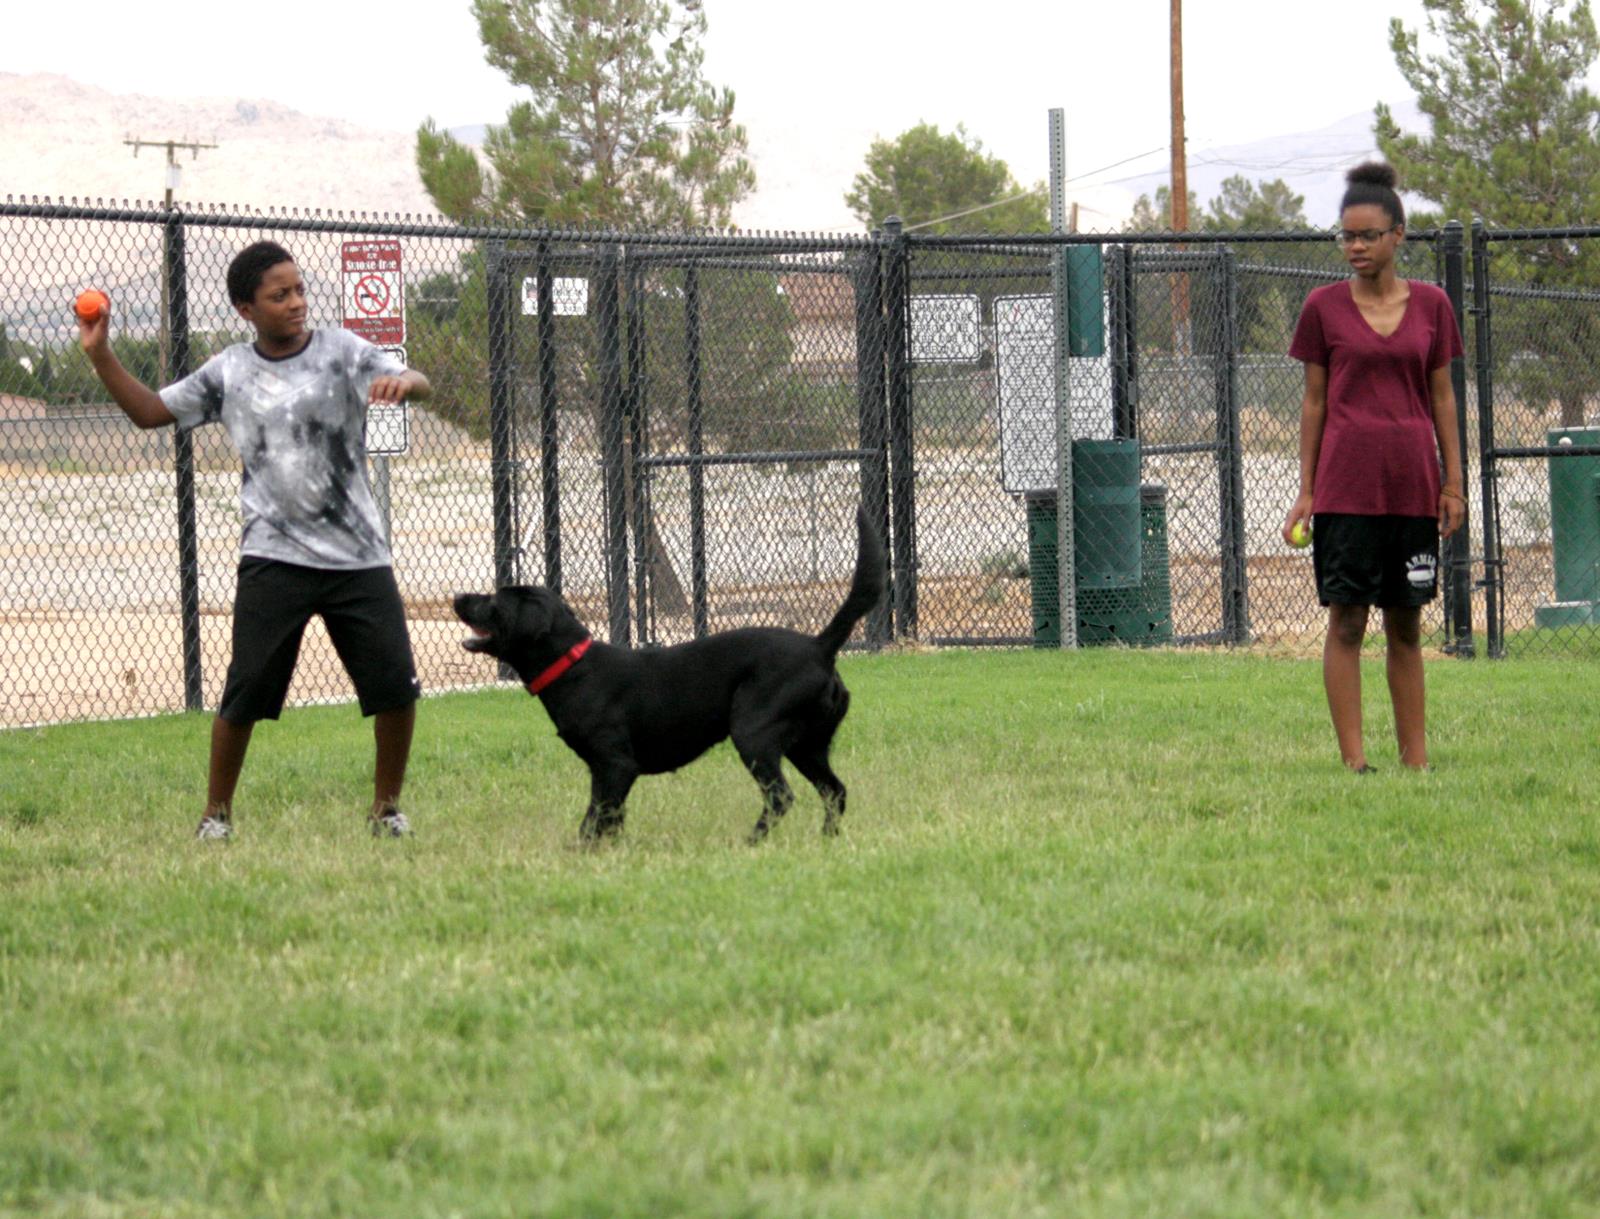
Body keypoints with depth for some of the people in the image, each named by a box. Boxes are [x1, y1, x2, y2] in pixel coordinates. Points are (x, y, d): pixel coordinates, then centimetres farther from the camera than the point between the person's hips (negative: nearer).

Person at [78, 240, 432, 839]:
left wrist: (401, 382, -36)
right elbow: (151, 411, 14)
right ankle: (216, 812, 12)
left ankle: (387, 806, 17)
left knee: (396, 686, -3)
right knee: (246, 691, -5)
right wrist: (100, 356, 4)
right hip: (274, 558, 0)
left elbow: (419, 383, -12)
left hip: (358, 557, 0)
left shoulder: (342, 352, 0)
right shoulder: (228, 373, 6)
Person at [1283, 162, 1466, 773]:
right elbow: (1314, 401, 5)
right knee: (1347, 619, -5)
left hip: (1413, 482, 2)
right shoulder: (1324, 307, 2)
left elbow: (1442, 396, 10)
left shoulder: (1431, 305, 6)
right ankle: (1353, 760, -4)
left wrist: (1453, 482, 7)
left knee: (1406, 625, 7)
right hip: (1345, 485, -2)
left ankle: (1416, 759, 11)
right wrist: (1306, 491, 2)